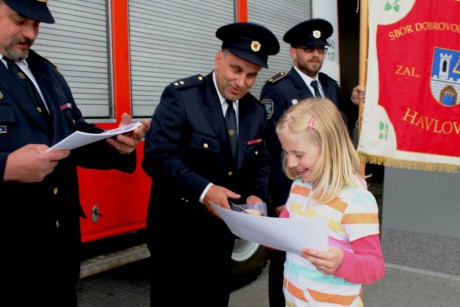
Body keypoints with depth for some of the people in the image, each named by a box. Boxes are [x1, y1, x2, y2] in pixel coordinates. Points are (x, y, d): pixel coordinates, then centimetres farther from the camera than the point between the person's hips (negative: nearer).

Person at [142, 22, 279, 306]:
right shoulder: (181, 96, -16)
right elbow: (157, 156, -23)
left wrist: (256, 195, -9)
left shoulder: (257, 110, 3)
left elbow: (260, 162, 10)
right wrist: (203, 190, -32)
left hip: (224, 229, 6)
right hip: (178, 228, -5)